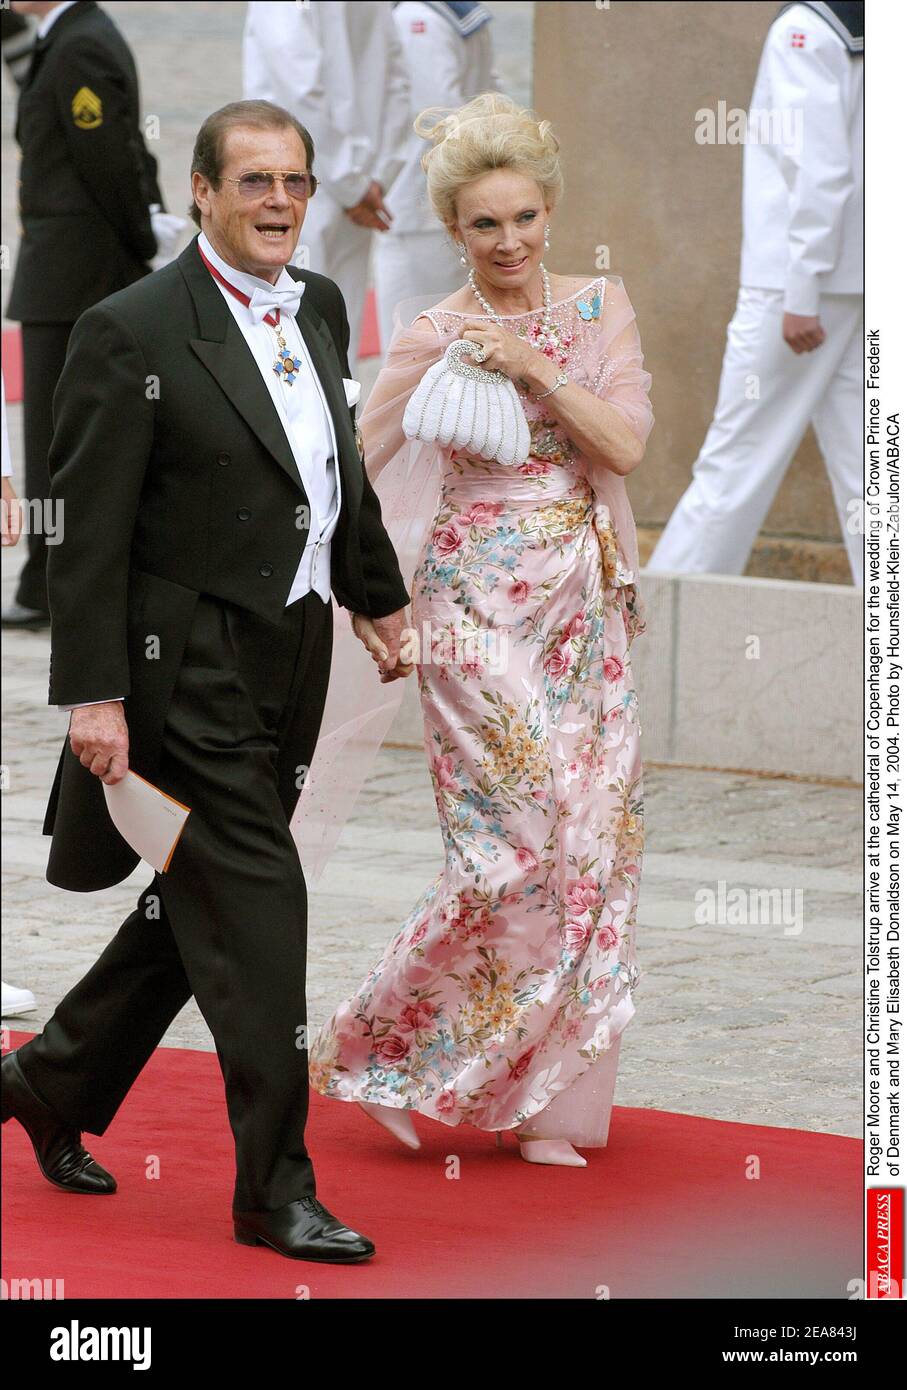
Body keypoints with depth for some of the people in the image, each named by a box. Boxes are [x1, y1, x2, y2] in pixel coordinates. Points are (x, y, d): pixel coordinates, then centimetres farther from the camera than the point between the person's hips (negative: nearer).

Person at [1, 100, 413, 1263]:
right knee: (253, 912, -8)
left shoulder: (318, 310, 10)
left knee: (199, 906, 16)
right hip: (190, 673, -8)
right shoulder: (133, 333, -14)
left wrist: (378, 597, 27)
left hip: (289, 665, 8)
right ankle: (275, 1189, -1)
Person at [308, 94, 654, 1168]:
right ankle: (377, 1050, 4)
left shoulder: (599, 307, 7)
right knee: (513, 844, -12)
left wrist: (532, 365, -13)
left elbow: (625, 443, -4)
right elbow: (348, 470, 0)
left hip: (585, 611, 4)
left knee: (587, 839, 1)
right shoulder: (435, 339, -4)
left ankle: (537, 1096, 11)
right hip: (482, 612, -4)